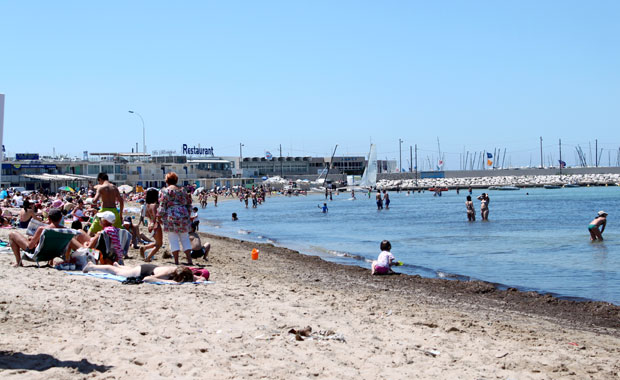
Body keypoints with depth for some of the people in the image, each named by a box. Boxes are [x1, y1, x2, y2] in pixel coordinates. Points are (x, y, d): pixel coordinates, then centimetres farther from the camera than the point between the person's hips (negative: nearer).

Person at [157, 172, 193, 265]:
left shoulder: (164, 191, -3)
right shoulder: (183, 190, 12)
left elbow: (162, 206, -7)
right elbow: (189, 204, 16)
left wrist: (159, 217, 1)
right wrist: (187, 215, 24)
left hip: (171, 216, -4)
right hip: (184, 215, 4)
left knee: (173, 239, 0)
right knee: (185, 238, 11)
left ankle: (176, 261, -4)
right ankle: (189, 260, 6)